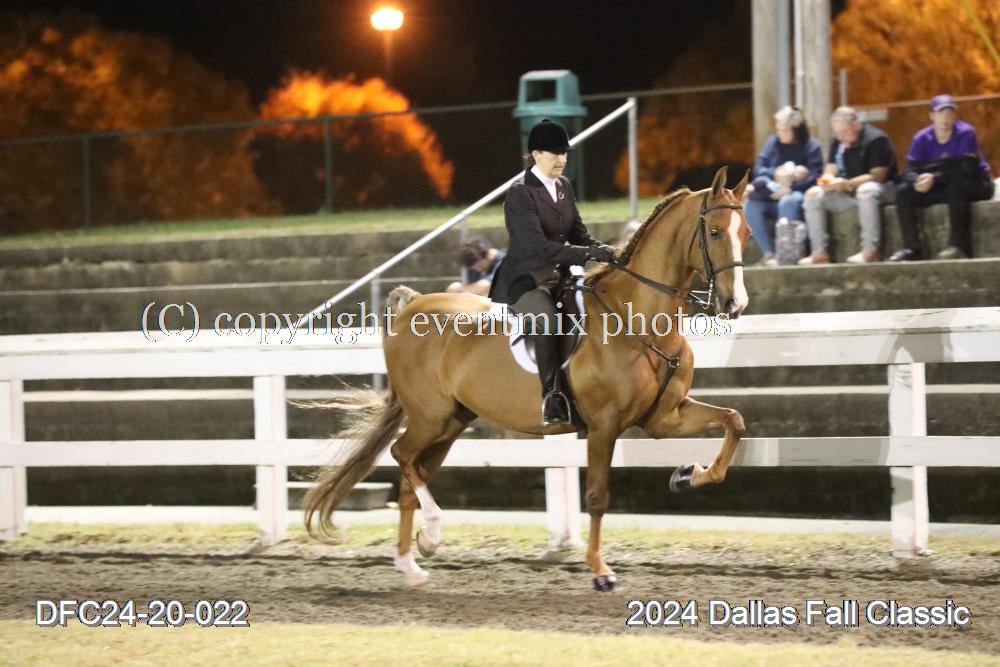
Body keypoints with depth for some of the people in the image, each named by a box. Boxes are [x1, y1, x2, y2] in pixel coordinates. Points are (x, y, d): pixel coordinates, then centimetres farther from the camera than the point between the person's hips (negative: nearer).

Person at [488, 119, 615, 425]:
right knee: (547, 319, -36)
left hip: (559, 274, 9)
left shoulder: (564, 186, 10)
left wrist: (602, 249, -8)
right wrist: (587, 254, -31)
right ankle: (552, 397, -33)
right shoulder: (520, 193, -16)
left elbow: (578, 232, 14)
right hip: (525, 279, -9)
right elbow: (538, 246, -26)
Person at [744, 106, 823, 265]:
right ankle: (769, 253, -25)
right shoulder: (773, 142, 12)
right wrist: (775, 174, -15)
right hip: (772, 197, 4)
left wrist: (790, 188, -23)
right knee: (750, 205, -27)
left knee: (788, 202, -39)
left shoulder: (812, 146, -1)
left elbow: (814, 177, -12)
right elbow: (759, 169, 6)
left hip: (799, 194, -4)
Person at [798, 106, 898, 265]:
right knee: (813, 194, -12)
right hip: (847, 192, 7)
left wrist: (848, 184, -29)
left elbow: (878, 175, -20)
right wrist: (829, 179, -17)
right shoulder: (837, 143, 9)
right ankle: (819, 253, -19)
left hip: (881, 188, -7)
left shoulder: (876, 140, -15)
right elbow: (830, 170, 9)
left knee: (866, 190, -41)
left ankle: (870, 250, -41)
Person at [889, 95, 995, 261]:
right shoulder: (922, 138, -5)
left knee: (957, 184, -38)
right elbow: (910, 170, -12)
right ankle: (911, 247, -22)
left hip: (976, 186, -5)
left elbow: (968, 168, -27)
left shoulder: (965, 133, -18)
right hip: (942, 189, 5)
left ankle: (959, 246, -41)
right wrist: (917, 180, -37)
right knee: (904, 191, -14)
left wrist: (935, 178, -36)